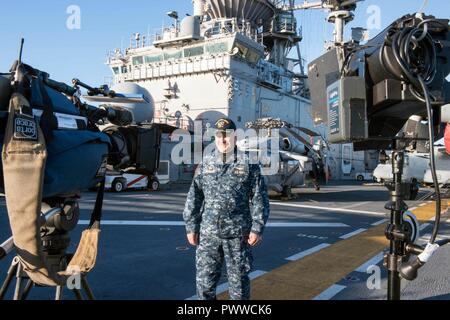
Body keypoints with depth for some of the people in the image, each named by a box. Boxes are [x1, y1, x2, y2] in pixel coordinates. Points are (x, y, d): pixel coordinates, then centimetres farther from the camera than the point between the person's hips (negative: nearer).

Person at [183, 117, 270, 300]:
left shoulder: (248, 165, -1)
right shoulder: (205, 164, 7)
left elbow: (259, 199, -2)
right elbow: (194, 198, 8)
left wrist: (257, 228, -8)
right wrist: (191, 227, 5)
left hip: (238, 234, -2)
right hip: (208, 234, 2)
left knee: (238, 279, 9)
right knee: (205, 279, 8)